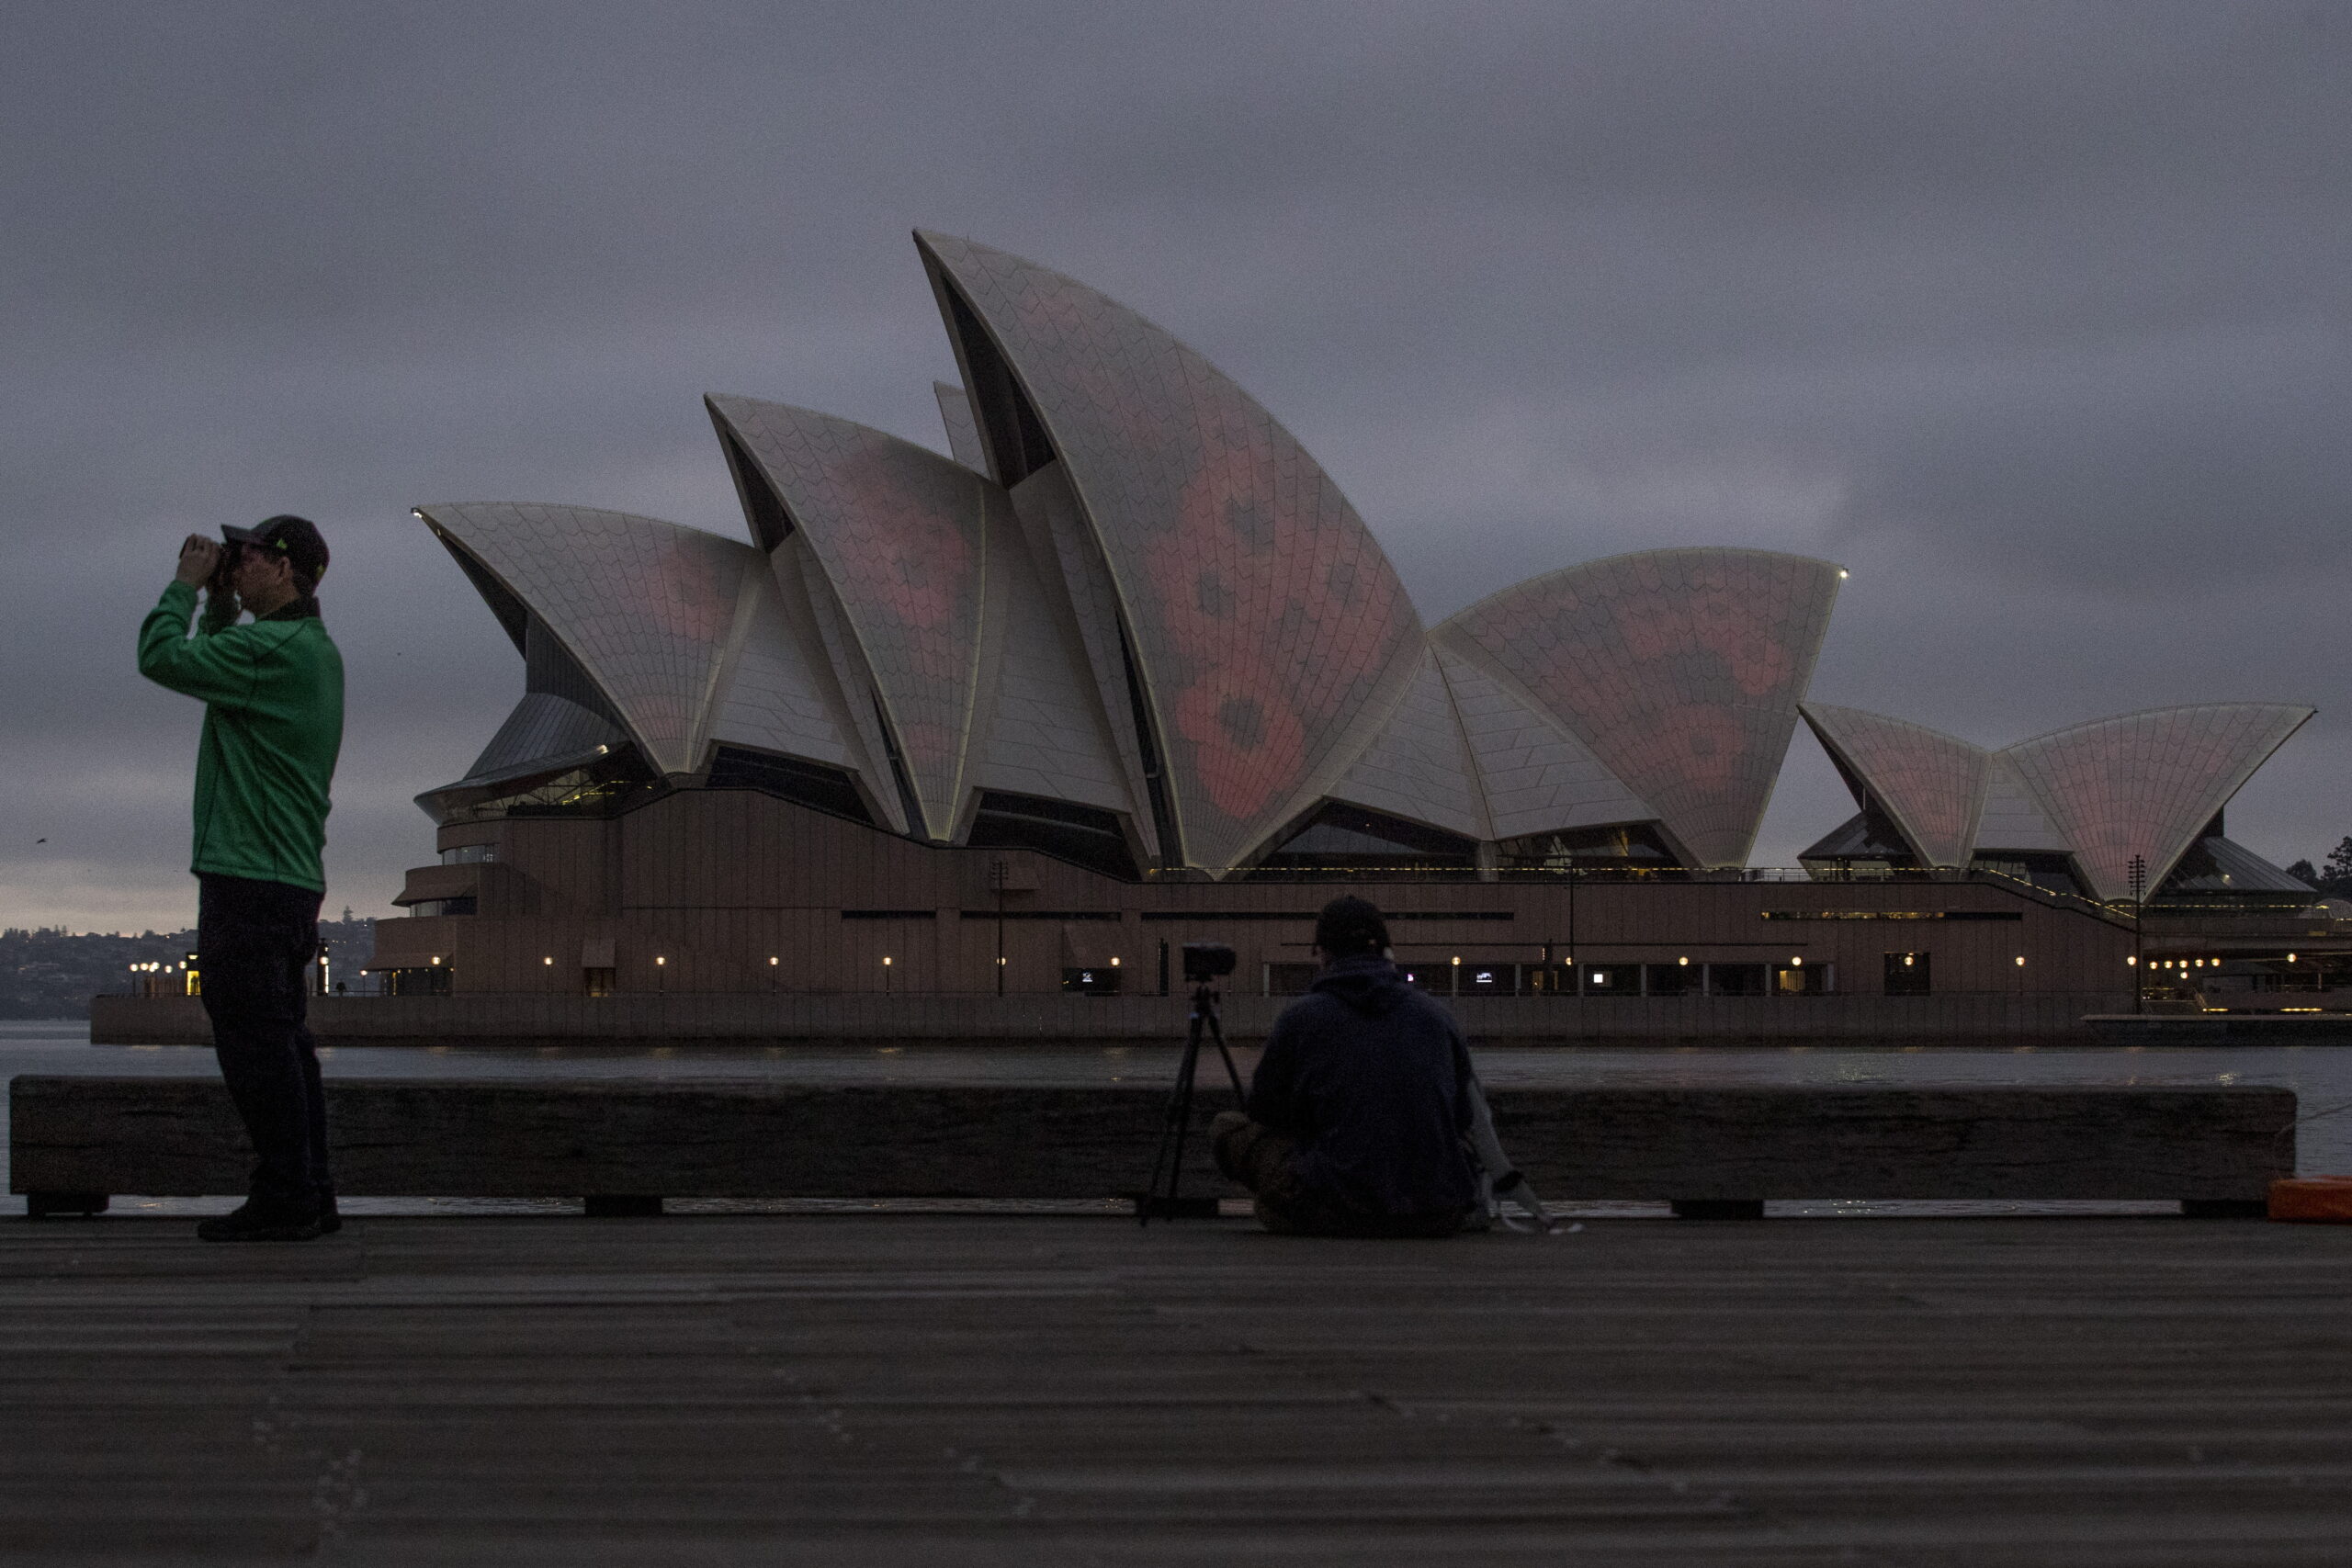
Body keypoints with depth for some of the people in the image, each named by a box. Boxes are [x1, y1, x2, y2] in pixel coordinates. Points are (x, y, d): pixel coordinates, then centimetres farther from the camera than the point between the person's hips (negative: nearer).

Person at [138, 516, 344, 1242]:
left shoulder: (272, 648, -15)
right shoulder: (316, 649, 17)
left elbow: (161, 657, -14)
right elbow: (216, 674, 29)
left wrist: (187, 584, -1)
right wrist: (218, 604, 18)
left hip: (248, 881, -10)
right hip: (294, 878, 10)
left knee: (254, 1039, -8)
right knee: (283, 1040, 13)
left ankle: (282, 1198, -7)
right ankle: (310, 1195, 14)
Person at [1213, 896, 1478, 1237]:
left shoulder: (1300, 1018, 0)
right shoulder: (1437, 1017, 9)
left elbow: (1265, 1112, 14)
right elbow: (1462, 1119, 21)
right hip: (1442, 1218, 3)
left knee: (1230, 1126, 17)